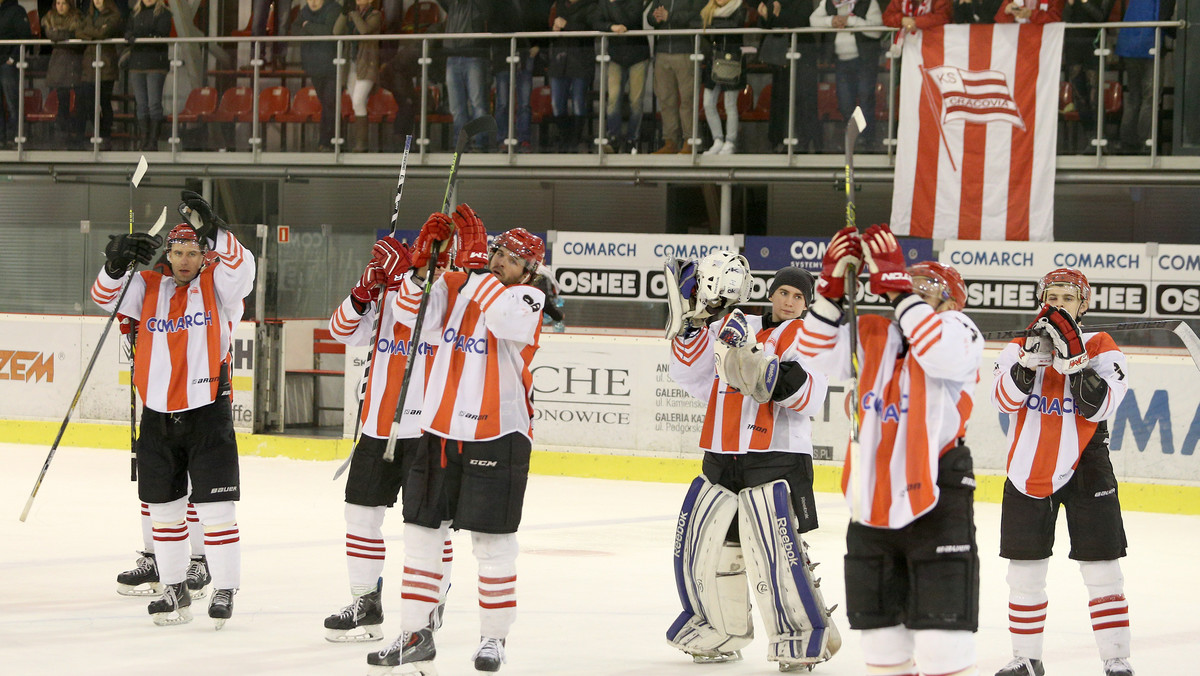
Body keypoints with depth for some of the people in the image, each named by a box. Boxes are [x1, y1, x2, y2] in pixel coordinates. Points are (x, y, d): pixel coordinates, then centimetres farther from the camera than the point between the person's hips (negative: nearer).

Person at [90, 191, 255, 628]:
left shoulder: (217, 287, -2)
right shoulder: (150, 287, 8)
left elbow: (241, 269, -22)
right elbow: (106, 296, -2)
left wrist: (212, 231, -33)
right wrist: (117, 263, -20)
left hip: (207, 411, -4)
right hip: (158, 414, 4)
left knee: (215, 508, -6)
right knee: (164, 507, 11)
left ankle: (225, 591, 2)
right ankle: (175, 591, 23)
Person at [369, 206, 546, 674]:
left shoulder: (527, 299, -7)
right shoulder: (452, 287, 6)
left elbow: (508, 319, -29)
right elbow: (413, 315, -6)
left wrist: (475, 262, -30)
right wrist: (422, 260, -18)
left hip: (498, 435, -4)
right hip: (440, 432, 5)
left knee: (493, 541, 2)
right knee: (422, 533, 7)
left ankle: (494, 636, 16)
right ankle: (415, 635, 17)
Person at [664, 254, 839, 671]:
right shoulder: (732, 328, 14)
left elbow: (809, 399, -16)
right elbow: (691, 378, 13)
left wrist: (773, 371, -31)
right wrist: (691, 324, 4)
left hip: (777, 460, -6)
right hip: (722, 460, 6)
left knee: (776, 555, -15)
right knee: (703, 548, 9)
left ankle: (806, 641, -3)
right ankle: (722, 635, 26)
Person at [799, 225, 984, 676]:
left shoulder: (959, 331, -5)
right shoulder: (873, 334, 11)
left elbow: (942, 353, -26)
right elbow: (820, 353, 4)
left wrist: (896, 284, -25)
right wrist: (832, 285, -6)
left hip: (937, 494, -6)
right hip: (873, 495, 6)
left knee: (942, 628, -9)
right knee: (879, 623, 17)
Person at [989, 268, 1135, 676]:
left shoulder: (1101, 348, -2)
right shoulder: (1019, 348, 5)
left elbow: (1099, 407, -16)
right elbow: (1005, 400, -11)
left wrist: (1074, 358, -26)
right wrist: (1031, 358, -25)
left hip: (1084, 467, -2)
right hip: (1028, 470, 2)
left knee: (1102, 570, -5)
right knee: (1025, 572, 8)